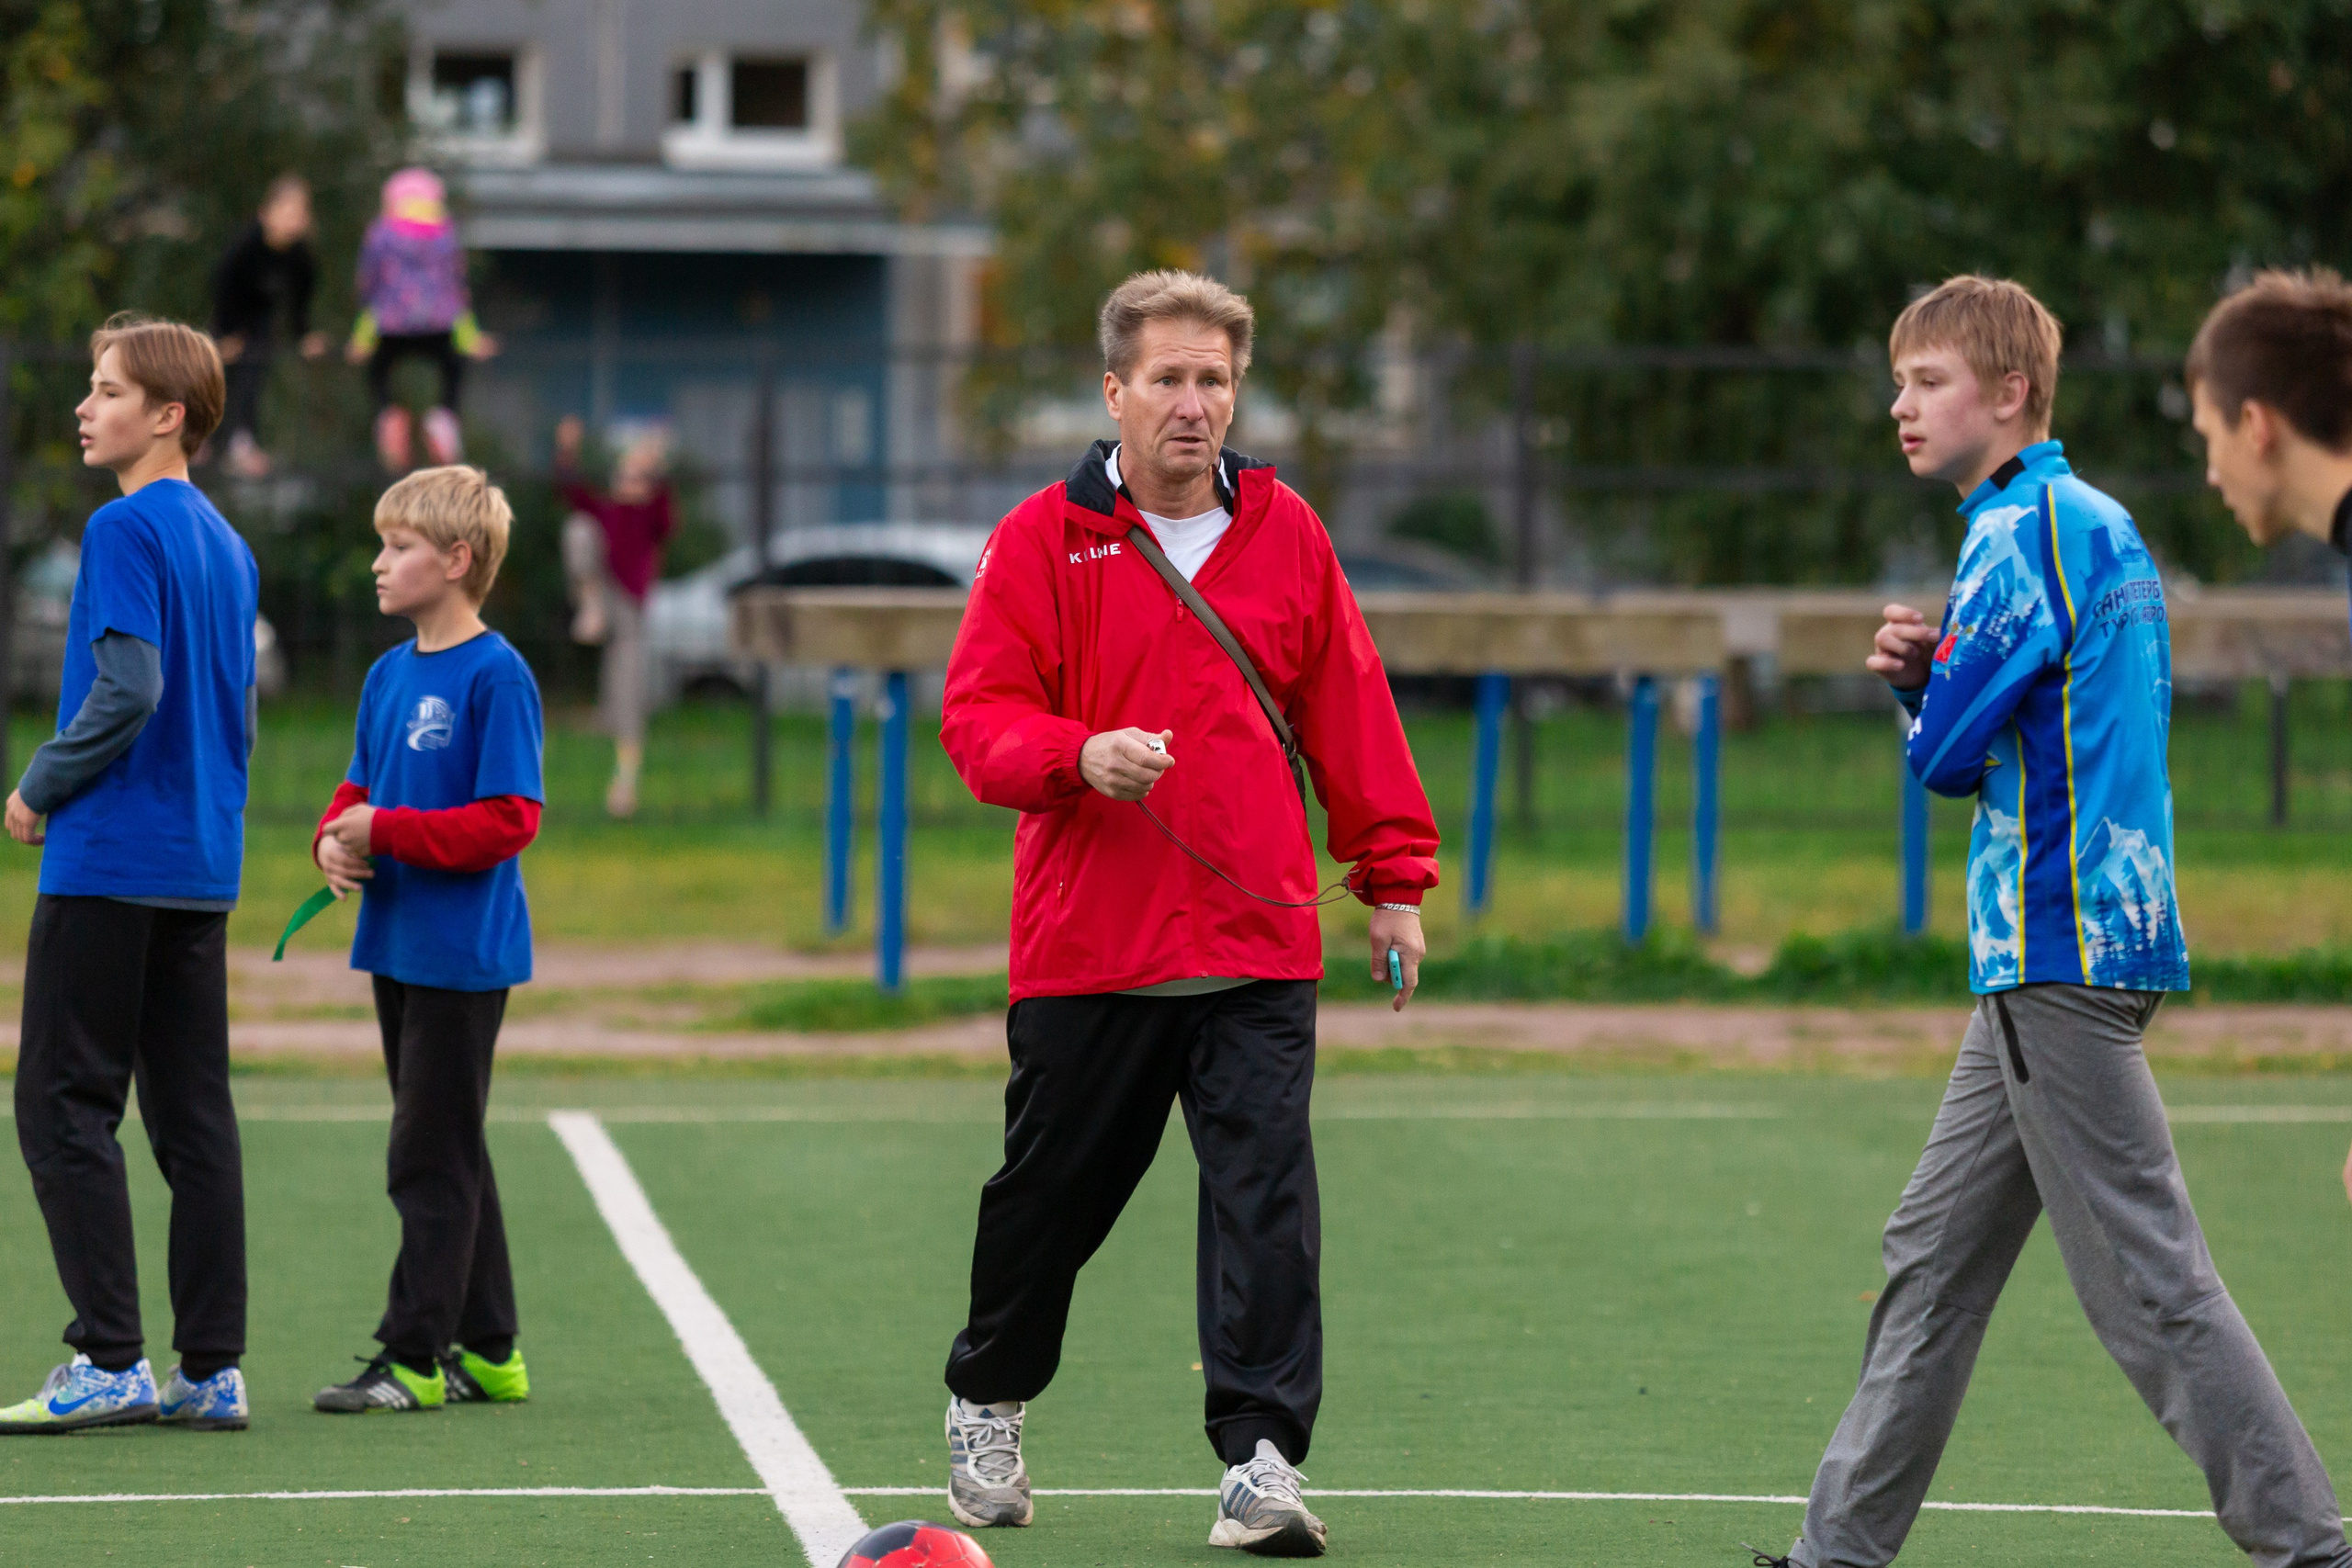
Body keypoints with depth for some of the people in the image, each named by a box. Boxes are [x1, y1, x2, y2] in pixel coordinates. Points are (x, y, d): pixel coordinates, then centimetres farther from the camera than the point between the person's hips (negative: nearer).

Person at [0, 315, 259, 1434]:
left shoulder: (127, 528, -12)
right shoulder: (228, 545, 15)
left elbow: (128, 686, -21)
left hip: (107, 867, -8)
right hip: (202, 868, 8)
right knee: (193, 1118, 8)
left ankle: (110, 1361, -9)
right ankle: (210, 1370, 6)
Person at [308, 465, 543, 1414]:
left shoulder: (495, 677, -13)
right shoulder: (388, 676, 12)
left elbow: (508, 821, -17)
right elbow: (359, 791, 19)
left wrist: (387, 832, -19)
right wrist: (335, 840, -3)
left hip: (463, 952, -9)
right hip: (396, 943, 9)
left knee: (430, 1158, -6)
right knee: (447, 1153, 14)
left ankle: (415, 1356, -2)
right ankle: (485, 1351, 21)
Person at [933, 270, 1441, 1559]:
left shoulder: (1285, 535, 8)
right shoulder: (1046, 538, -1)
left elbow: (1350, 713, 13)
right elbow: (977, 715, -4)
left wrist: (1393, 875, 11)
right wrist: (1079, 755, -22)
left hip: (1257, 945, 1)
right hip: (1086, 943, -1)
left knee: (1267, 1190, -11)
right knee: (1052, 1192, 11)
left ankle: (1261, 1464, -13)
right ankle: (986, 1406, 35)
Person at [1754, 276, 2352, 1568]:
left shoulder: (2024, 530, -13)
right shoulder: (2098, 522, 17)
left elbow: (1945, 758, -17)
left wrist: (1930, 703, 6)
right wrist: (1922, 672, 4)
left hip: (2060, 947, -10)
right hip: (2046, 953, 10)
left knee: (2146, 1278, -9)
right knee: (1934, 1256, 13)